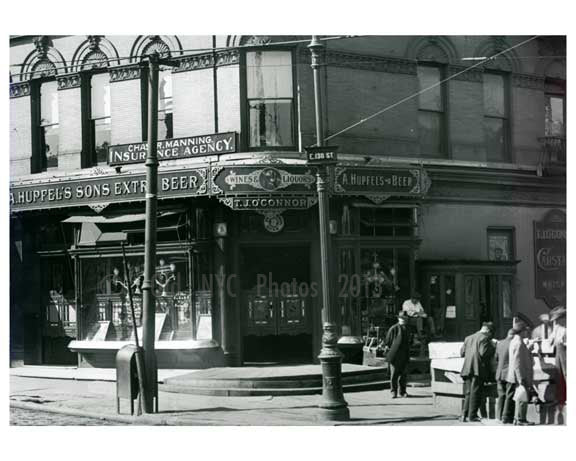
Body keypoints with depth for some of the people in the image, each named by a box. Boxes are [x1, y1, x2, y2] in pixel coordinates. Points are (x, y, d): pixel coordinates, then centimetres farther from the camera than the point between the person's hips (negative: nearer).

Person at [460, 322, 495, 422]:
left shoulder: (468, 338, 17)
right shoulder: (484, 338, -6)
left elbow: (462, 353, 16)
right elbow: (483, 352, -17)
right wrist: (492, 348, -1)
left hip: (467, 369, 7)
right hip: (479, 369, -7)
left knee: (468, 393, 12)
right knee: (475, 392, -3)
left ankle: (464, 415, 8)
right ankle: (472, 416, -4)